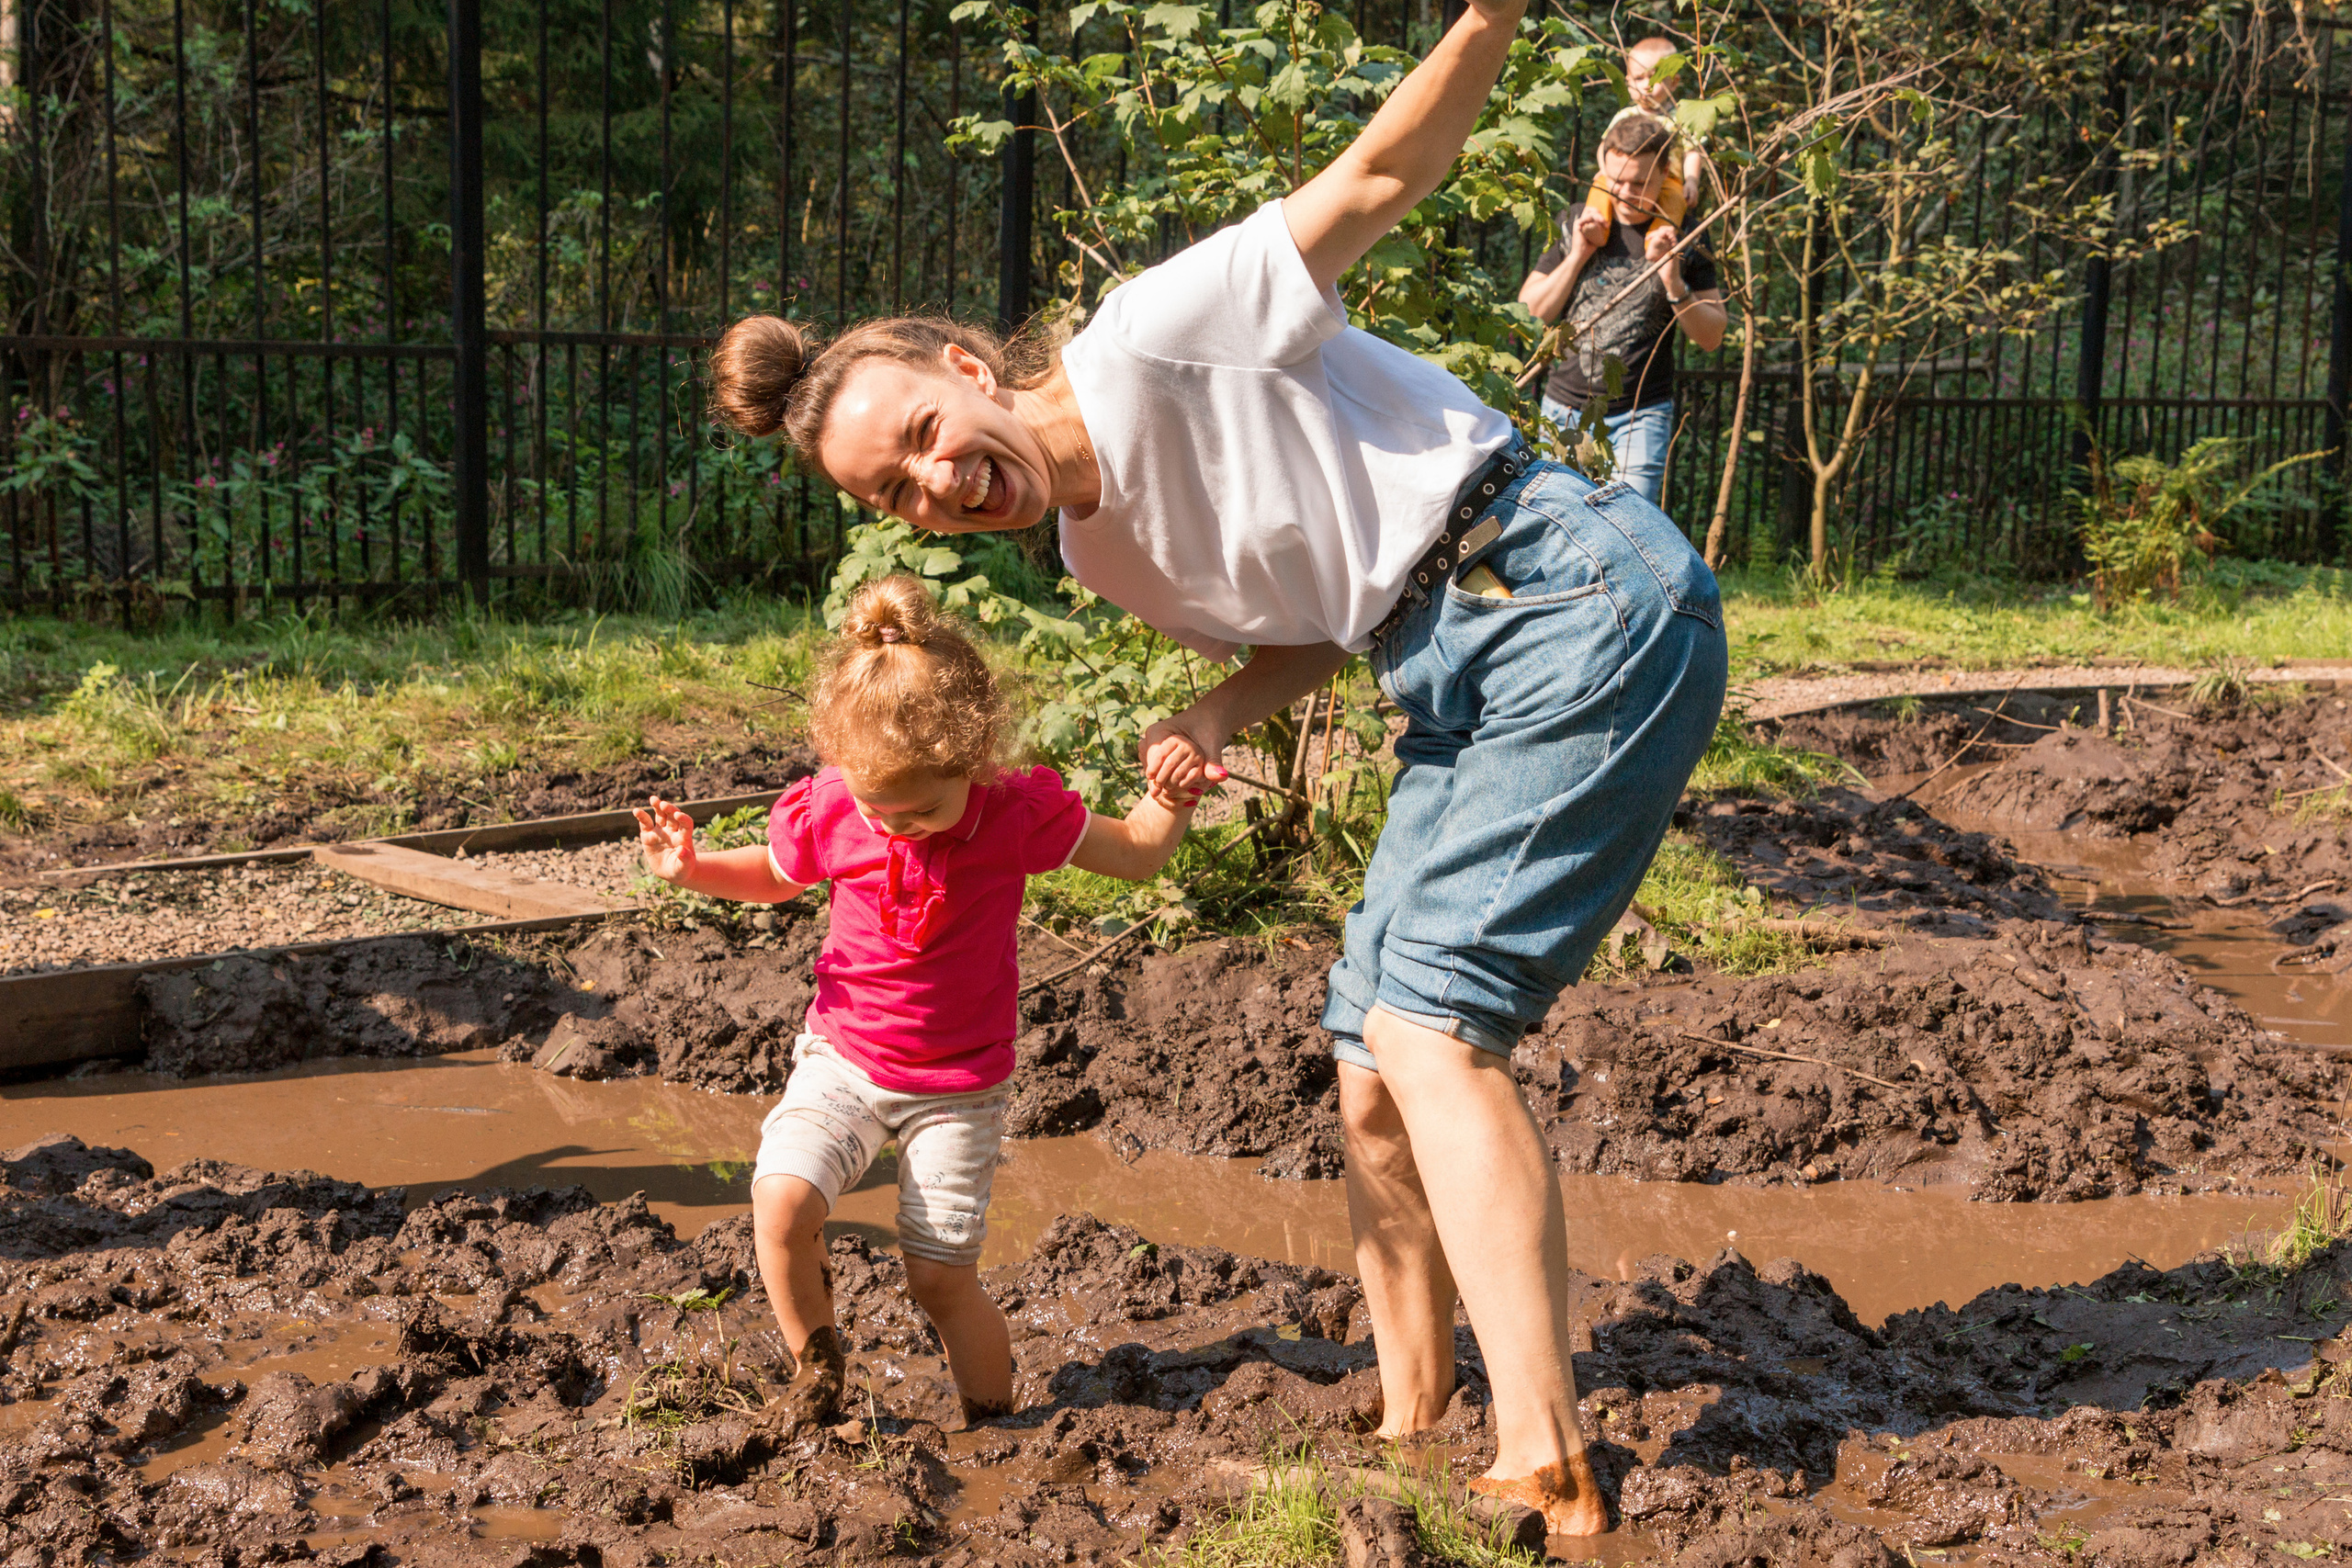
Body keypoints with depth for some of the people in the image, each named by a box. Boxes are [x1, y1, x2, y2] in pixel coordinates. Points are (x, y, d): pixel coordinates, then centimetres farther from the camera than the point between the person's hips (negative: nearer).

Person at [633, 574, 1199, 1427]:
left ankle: (994, 1422, 23)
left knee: (941, 1276, -3)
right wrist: (691, 868, -8)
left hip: (957, 1085, -2)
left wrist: (1172, 797, -24)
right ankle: (815, 1364, 6)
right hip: (842, 1058, 2)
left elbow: (1136, 854, -4)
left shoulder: (1017, 811, -16)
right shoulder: (827, 811, -11)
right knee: (781, 1199, -22)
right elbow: (773, 877, 11)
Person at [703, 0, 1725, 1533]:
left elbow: (1378, 180, -12)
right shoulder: (1101, 550, 10)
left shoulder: (1155, 338, -12)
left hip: (1584, 593, -9)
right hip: (1455, 674, 9)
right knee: (1372, 1077, 6)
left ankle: (1546, 1477, -19)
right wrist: (1212, 721, -5)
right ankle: (1412, 1426, 20)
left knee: (1426, 1021, -19)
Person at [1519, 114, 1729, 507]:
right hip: (1566, 407, 3)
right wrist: (1578, 256, -6)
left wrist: (1674, 282, -16)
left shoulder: (1682, 237, 1)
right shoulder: (1577, 226, 6)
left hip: (1642, 415, -3)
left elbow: (1711, 336, 1)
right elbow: (1529, 314, 5)